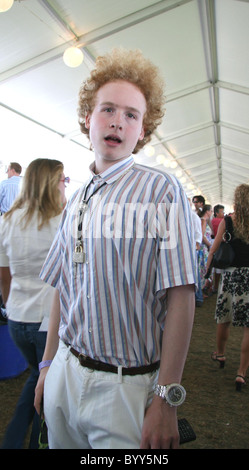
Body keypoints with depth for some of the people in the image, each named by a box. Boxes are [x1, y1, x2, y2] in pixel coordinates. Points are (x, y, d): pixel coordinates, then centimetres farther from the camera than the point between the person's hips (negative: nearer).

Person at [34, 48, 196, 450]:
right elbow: (62, 290, 10)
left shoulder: (162, 191, -12)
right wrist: (48, 364, 12)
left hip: (127, 387, -5)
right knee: (60, 443, 21)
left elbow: (180, 297, -17)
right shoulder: (76, 202, 6)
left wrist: (166, 400, -18)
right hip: (64, 375, 6)